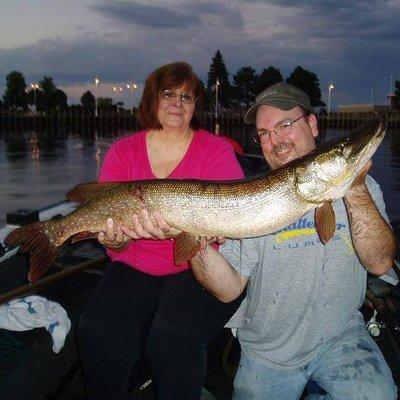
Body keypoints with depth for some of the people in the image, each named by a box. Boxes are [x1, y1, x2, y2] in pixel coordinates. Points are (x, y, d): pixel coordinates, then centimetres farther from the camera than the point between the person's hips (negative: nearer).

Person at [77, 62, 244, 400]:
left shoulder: (217, 150, 0)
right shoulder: (122, 152, 7)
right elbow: (111, 234, 4)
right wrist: (117, 239, -21)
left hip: (199, 269, -2)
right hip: (135, 269, 3)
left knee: (173, 340, -27)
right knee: (98, 335, -21)